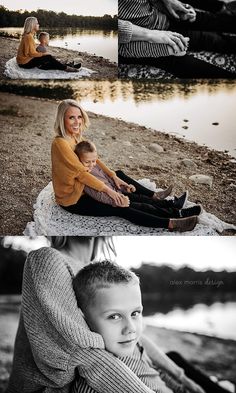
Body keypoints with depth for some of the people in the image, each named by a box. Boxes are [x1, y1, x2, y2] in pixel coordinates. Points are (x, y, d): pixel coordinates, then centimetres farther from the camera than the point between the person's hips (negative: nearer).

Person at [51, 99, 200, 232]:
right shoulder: (61, 143, -26)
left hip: (81, 187, 10)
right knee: (121, 209, -17)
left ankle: (153, 196, 29)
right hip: (73, 200, -10)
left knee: (120, 174, 17)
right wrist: (108, 190, -23)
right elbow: (82, 173, -27)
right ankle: (172, 224, -17)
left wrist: (114, 176, -1)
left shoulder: (76, 137, 1)